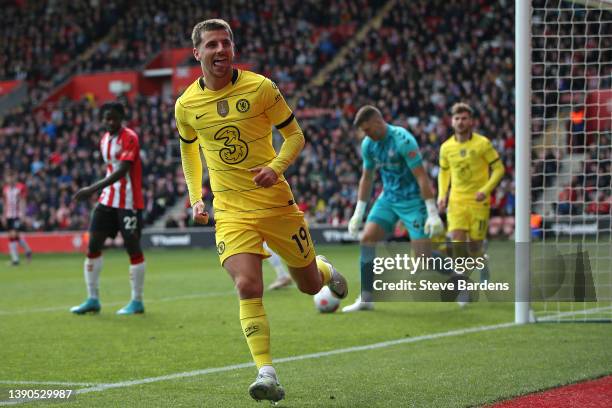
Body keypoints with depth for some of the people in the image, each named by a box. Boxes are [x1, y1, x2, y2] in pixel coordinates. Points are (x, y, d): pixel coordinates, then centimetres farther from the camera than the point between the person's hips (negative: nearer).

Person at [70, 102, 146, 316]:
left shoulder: (130, 138, -14)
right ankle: (92, 299, 9)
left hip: (129, 202, -8)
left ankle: (137, 302, 6)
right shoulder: (104, 140, 11)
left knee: (133, 248, -3)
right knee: (93, 246, 3)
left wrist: (93, 189, -30)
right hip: (108, 200, 8)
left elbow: (122, 171, -24)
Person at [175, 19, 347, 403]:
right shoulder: (187, 104, 0)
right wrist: (195, 198, 11)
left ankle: (325, 270, 51)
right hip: (230, 212, 0)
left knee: (310, 285, 13)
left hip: (276, 202, 0)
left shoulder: (260, 87, -8)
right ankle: (267, 374, -18)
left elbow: (295, 134, 0)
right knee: (248, 287, -21)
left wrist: (276, 167, -19)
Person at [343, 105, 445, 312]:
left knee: (423, 254, -10)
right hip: (388, 199, 7)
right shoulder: (368, 144, 1)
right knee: (367, 239, -8)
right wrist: (358, 213, 15)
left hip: (412, 200, -7)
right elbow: (366, 178, 15)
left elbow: (422, 177, -22)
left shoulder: (402, 140, -22)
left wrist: (433, 214, -24)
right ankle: (365, 299, -3)